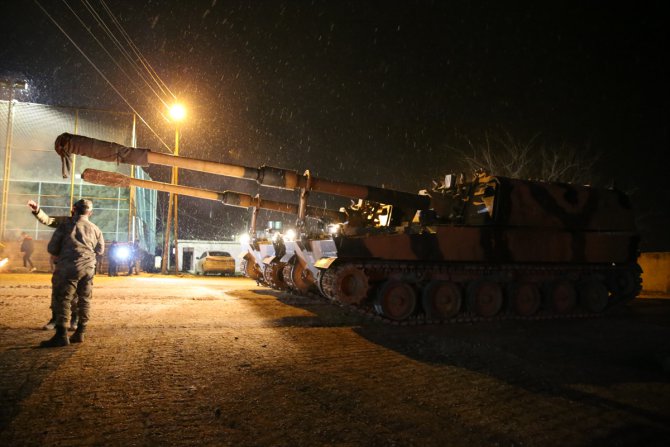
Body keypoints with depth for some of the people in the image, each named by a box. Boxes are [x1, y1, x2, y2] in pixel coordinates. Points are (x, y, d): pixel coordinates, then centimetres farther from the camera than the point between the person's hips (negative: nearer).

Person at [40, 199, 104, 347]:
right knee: (84, 299, 10)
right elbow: (100, 250, 18)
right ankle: (80, 333, 13)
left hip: (69, 266, -4)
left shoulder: (65, 225, 1)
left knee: (63, 299, -4)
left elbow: (52, 248, 2)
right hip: (89, 267, 4)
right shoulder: (95, 229, 11)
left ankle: (61, 335, -12)